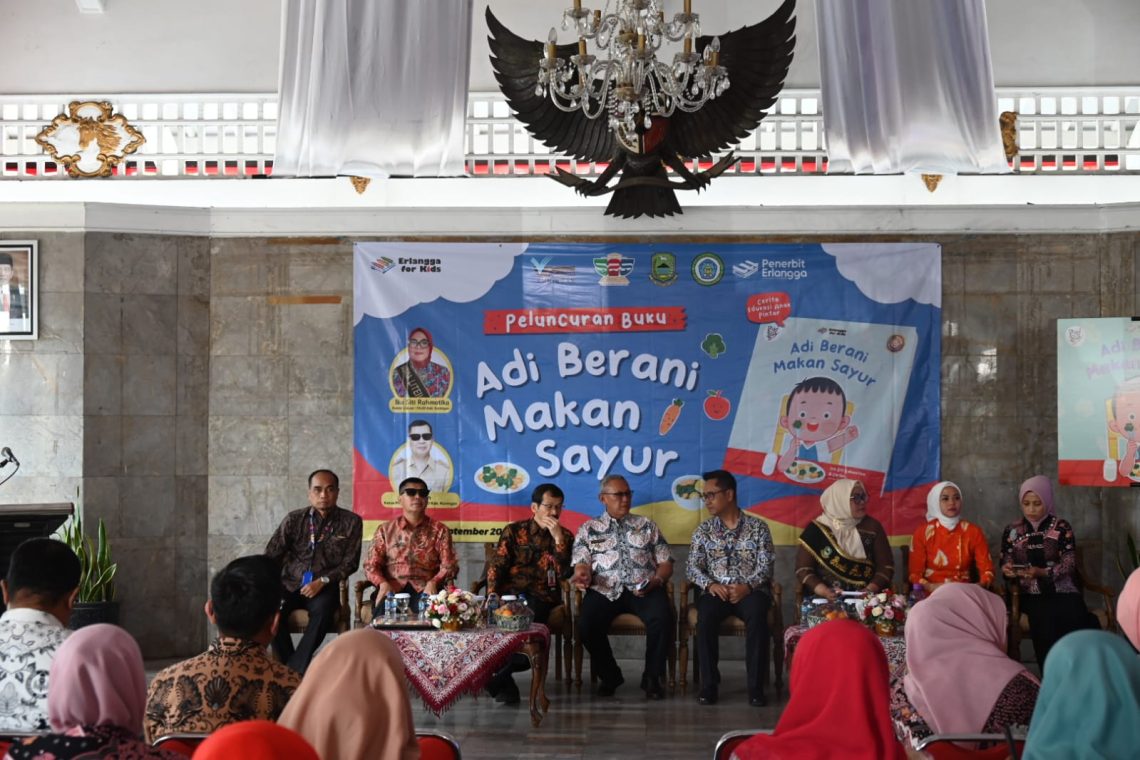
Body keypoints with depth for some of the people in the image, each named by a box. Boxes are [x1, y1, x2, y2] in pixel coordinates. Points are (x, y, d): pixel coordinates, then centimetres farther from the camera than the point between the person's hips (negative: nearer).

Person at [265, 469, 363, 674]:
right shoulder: (294, 519, 11)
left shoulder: (351, 522, 7)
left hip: (324, 587, -2)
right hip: (291, 585, 2)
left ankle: (295, 670, -30)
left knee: (322, 609, -36)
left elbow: (350, 562, 2)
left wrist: (322, 581, -13)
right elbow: (272, 554, 8)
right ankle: (288, 667, -19)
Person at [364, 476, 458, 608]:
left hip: (425, 590, -1)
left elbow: (449, 565, 4)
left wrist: (433, 583, -17)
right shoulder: (385, 530, 16)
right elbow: (371, 564, 10)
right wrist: (382, 583, -13)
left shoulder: (439, 530, 13)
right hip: (392, 590, 1)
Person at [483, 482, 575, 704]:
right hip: (511, 593, 0)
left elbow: (565, 574, 0)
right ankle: (503, 680, -19)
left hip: (542, 598, 0)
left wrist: (558, 539, -9)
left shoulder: (565, 537, 15)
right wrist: (493, 596, -12)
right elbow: (496, 566, 5)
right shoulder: (514, 531, 15)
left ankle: (499, 676, -20)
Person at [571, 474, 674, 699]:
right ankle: (609, 676, -3)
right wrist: (582, 576, -19)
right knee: (586, 625, -30)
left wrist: (656, 581, -7)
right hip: (604, 590, 0)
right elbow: (581, 565, 6)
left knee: (662, 619, -32)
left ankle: (652, 677, -9)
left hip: (643, 589, 0)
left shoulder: (647, 526, 20)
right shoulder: (588, 529, 17)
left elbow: (666, 563, 15)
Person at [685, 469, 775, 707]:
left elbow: (766, 565, -1)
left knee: (757, 613, -37)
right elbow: (693, 567, 6)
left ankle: (756, 686, -33)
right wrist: (711, 585, -14)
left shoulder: (758, 527, 8)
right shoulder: (703, 530, 14)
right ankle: (708, 684, -27)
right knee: (705, 615, -34)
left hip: (750, 590, -1)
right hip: (716, 590, 1)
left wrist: (747, 586, -19)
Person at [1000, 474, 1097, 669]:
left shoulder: (1061, 528, 4)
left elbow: (1069, 564, -5)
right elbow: (1005, 563, 12)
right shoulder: (1012, 531, 10)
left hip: (1063, 591, 0)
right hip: (1032, 594, 0)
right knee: (1045, 617, -33)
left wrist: (1042, 572, -21)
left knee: (1073, 616, -33)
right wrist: (1007, 570, -13)